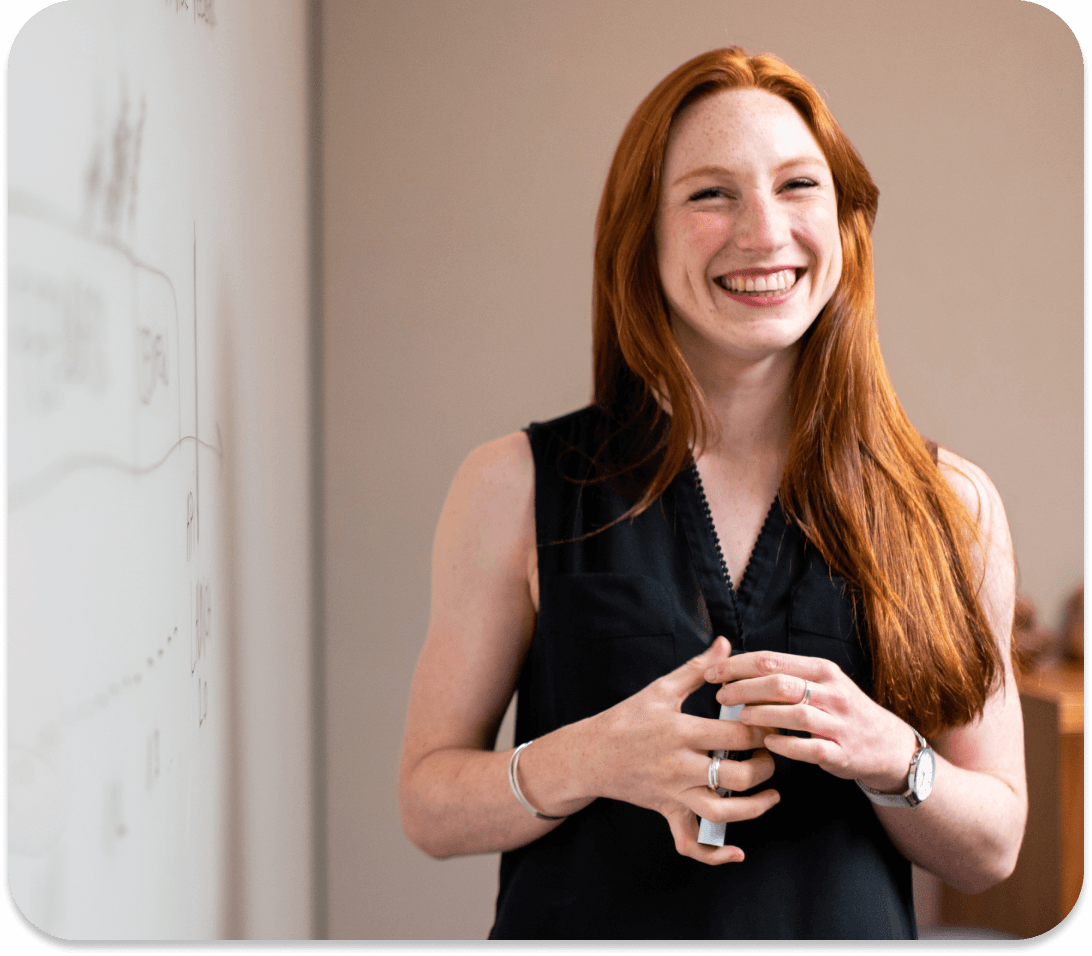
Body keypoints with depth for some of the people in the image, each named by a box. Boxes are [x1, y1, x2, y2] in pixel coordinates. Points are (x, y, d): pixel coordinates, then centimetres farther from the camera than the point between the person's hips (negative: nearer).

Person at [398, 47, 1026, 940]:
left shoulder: (952, 505, -5)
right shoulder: (516, 488, -8)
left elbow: (993, 850, 0)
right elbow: (429, 805, -5)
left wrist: (890, 757, -20)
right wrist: (589, 760, -23)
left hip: (852, 929, 1)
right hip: (588, 930, -1)